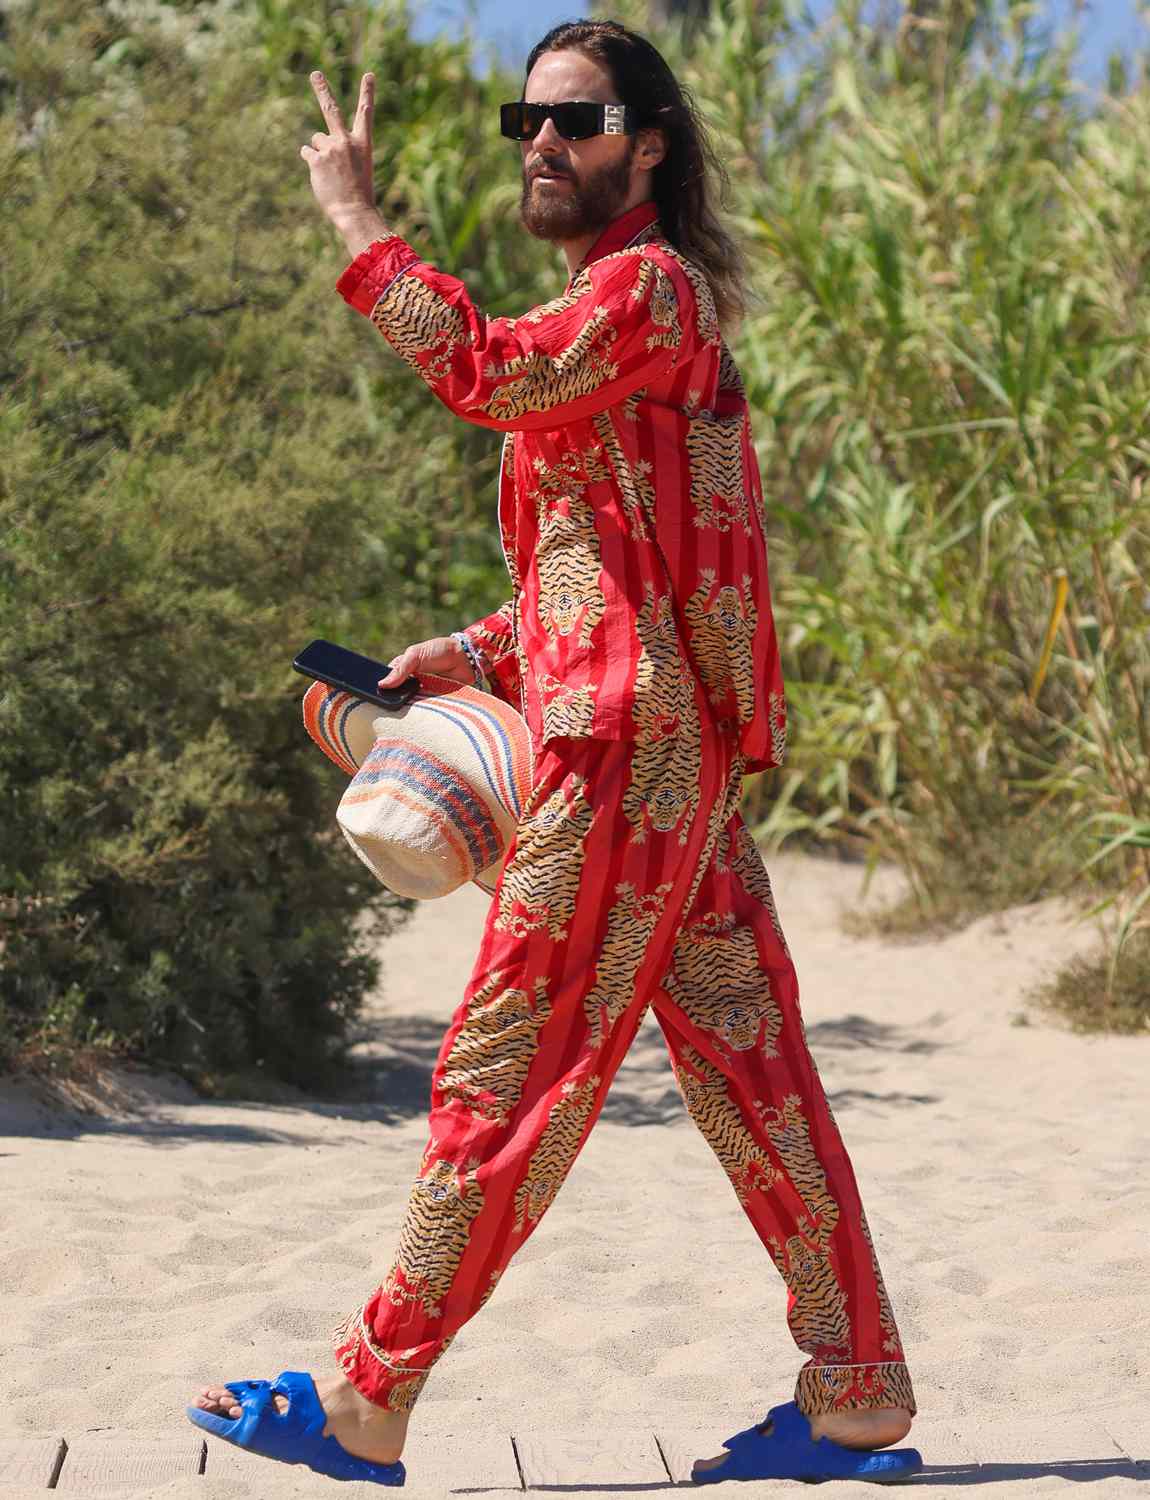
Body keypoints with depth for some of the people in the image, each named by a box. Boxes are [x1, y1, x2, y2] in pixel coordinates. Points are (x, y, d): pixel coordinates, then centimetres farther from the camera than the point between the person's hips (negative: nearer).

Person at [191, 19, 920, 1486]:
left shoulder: (652, 285, -8)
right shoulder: (622, 308, 23)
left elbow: (489, 372, -27)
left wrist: (355, 215, -19)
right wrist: (483, 649, 14)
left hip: (628, 749, -10)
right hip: (677, 753, 10)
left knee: (507, 1068, -5)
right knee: (744, 1063, 8)